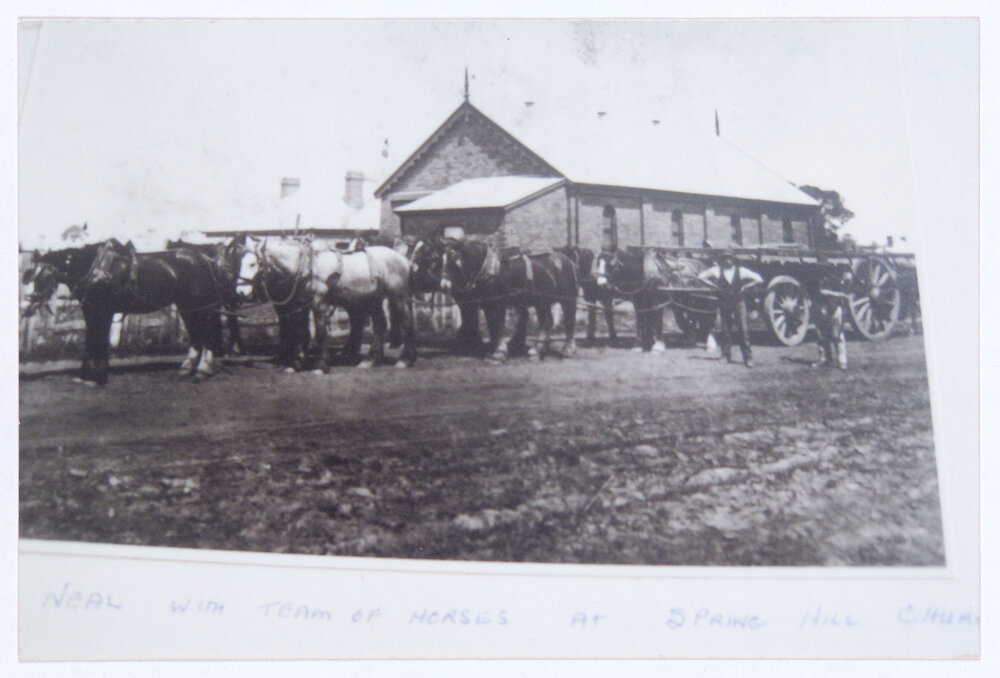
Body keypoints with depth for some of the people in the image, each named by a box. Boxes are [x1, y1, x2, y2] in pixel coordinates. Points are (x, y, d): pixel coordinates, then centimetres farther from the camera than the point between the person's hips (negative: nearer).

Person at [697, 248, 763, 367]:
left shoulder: (740, 271, -2)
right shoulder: (717, 270, -2)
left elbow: (759, 279, 2)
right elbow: (701, 276, 5)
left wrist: (744, 287, -4)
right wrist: (714, 285, 0)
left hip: (738, 303, -1)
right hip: (724, 303, 1)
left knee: (742, 329, -6)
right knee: (724, 329, 4)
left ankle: (748, 357, -2)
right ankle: (726, 354, 18)